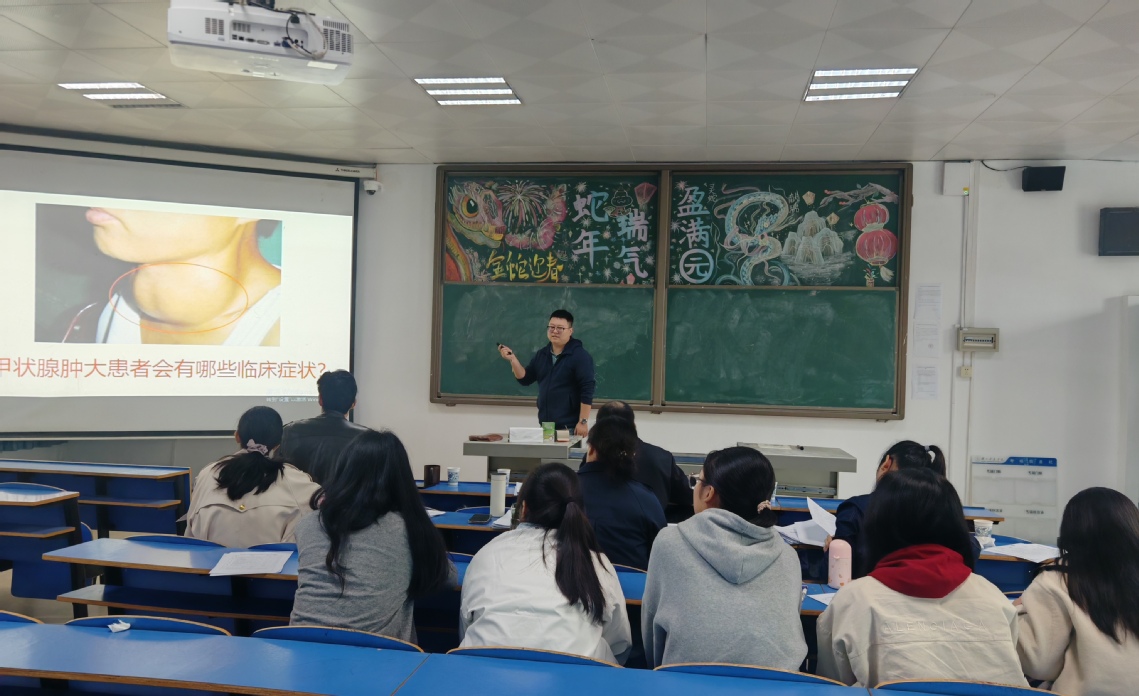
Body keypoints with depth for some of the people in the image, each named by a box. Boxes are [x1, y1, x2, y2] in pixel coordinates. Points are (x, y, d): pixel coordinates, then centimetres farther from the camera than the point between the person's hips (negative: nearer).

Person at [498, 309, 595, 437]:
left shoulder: (580, 356, -9)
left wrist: (583, 422, -20)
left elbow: (587, 390, -15)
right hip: (545, 425, 6)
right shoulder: (542, 354, 12)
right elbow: (525, 379, 14)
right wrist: (512, 359, -2)